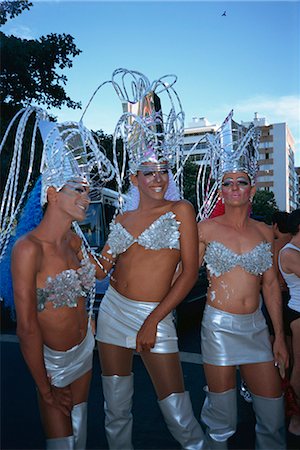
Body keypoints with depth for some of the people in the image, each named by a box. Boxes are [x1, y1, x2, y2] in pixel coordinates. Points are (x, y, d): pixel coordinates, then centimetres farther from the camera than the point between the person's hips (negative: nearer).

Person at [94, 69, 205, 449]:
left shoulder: (180, 210, -4)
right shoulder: (121, 219, 8)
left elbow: (190, 272, -8)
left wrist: (153, 320, -12)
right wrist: (102, 264, -5)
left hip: (156, 315, -4)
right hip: (113, 310, 5)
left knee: (179, 415, -2)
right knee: (116, 409, 16)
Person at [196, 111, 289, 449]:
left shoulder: (264, 232, 5)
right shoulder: (207, 228, -4)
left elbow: (271, 285, 8)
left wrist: (279, 336, 8)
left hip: (256, 326, 3)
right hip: (219, 326, -3)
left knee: (273, 410, 10)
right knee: (222, 419, 9)